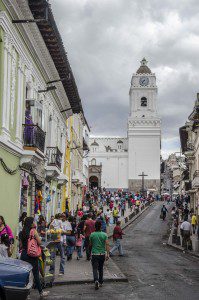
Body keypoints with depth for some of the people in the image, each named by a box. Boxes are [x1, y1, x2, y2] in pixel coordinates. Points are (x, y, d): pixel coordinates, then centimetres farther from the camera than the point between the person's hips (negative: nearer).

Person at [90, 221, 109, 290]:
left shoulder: (92, 235, -4)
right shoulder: (104, 234, -3)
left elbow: (90, 244, 7)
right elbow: (107, 244, -10)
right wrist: (107, 254, -8)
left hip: (94, 254, -2)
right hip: (102, 254, 2)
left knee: (95, 269, -2)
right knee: (100, 268, 17)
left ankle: (96, 280, -25)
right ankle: (100, 282, 24)